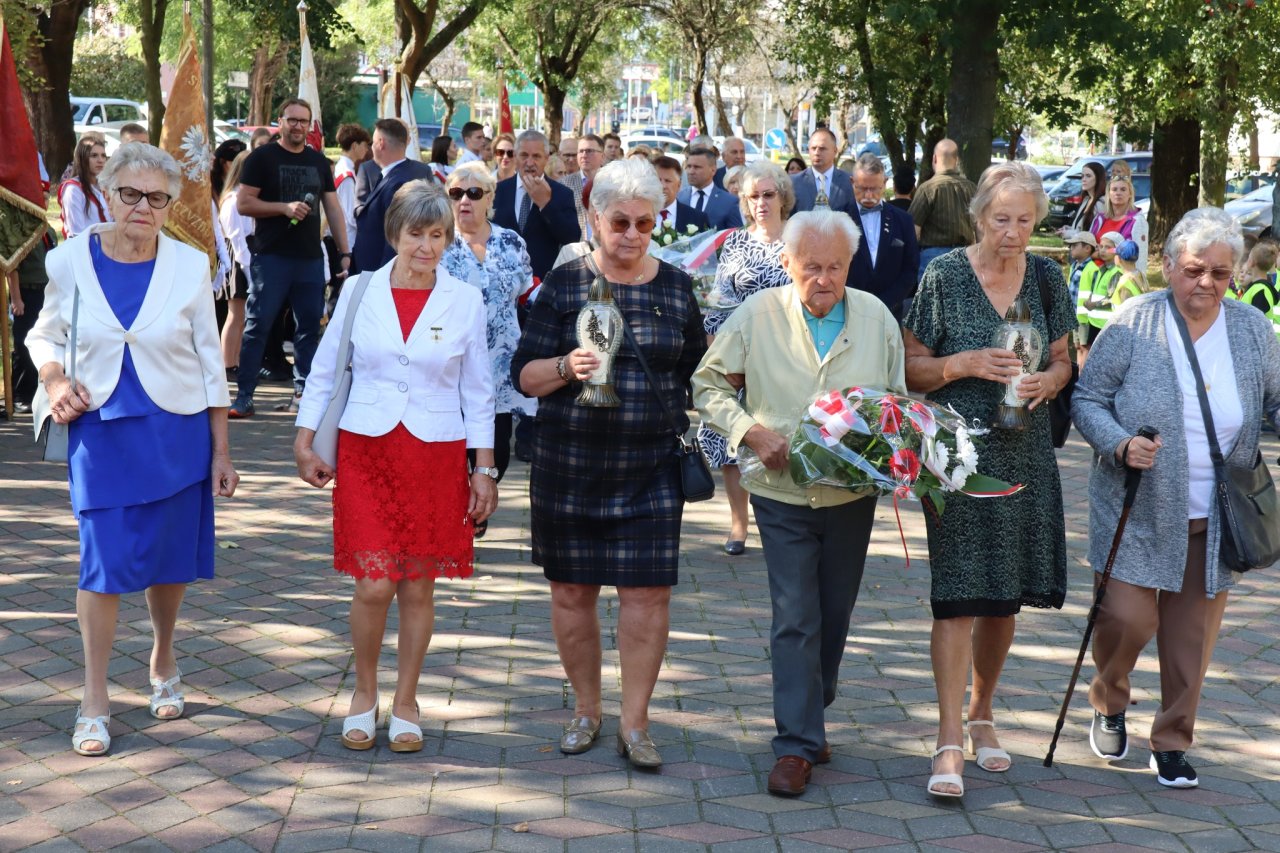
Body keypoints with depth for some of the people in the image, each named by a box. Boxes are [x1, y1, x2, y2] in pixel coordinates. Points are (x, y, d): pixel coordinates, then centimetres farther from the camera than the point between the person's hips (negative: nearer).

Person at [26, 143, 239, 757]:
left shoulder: (189, 267, -5)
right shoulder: (70, 261, -5)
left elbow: (210, 362, 2)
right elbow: (46, 334, 11)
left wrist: (221, 452, 3)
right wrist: (54, 381, -11)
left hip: (176, 431, 1)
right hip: (100, 431, -1)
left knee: (169, 558, 11)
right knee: (104, 562, -4)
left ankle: (163, 663, 37)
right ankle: (94, 700, 9)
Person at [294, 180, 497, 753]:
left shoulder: (465, 301, 1)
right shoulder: (360, 292, 1)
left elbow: (477, 392, 6)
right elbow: (324, 370, 9)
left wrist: (484, 470, 5)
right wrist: (304, 444, 6)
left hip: (437, 457, 1)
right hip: (366, 451, 0)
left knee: (418, 588, 5)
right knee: (374, 585, -7)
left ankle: (405, 705, 21)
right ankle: (364, 694, 16)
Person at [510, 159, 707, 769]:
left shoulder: (676, 288, 7)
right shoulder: (564, 284, 1)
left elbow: (695, 375, 17)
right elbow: (525, 375, -2)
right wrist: (566, 367, -21)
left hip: (651, 467, 1)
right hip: (569, 465, 0)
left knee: (647, 591, -4)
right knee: (571, 590, 6)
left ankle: (634, 724, 7)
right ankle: (586, 711, 24)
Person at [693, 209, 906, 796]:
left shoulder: (876, 317, 1)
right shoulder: (758, 315, -5)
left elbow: (897, 399, 10)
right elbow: (709, 384, 2)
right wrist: (751, 431, -12)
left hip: (851, 492, 3)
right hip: (782, 491, -2)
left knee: (834, 616, 13)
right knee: (794, 619, -6)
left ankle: (809, 715, 33)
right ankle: (797, 744, -1)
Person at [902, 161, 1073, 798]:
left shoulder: (1046, 278, 6)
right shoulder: (944, 276, -5)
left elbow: (1063, 362, 15)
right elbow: (912, 367, -1)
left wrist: (1047, 380, -7)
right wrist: (968, 364, -18)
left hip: (1024, 456, 4)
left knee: (1005, 596, 11)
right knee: (959, 594, -9)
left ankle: (982, 714, 29)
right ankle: (949, 741, -6)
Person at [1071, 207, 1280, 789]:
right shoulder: (1134, 324, -8)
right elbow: (1086, 399, -3)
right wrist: (1120, 444, -20)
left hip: (1215, 520, 3)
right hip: (1138, 512, -3)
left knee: (1193, 634, 6)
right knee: (1128, 618, -6)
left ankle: (1173, 739, 23)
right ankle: (1109, 703, 26)